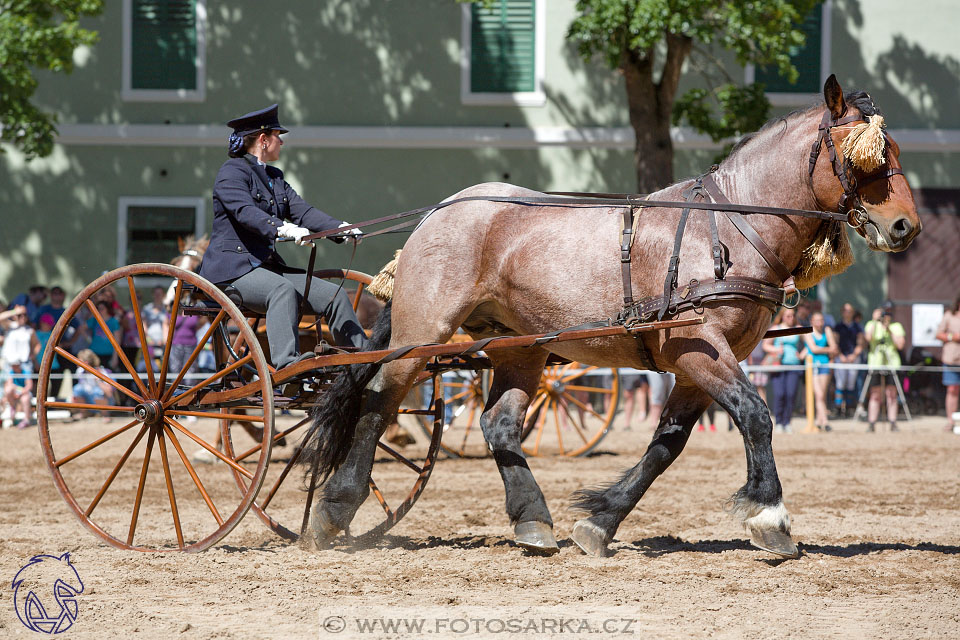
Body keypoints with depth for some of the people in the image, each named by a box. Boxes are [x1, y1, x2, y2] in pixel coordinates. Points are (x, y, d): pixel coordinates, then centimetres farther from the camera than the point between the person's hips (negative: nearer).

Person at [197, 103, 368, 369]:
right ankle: (286, 361, -52)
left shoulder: (274, 177, 21)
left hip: (268, 267, 9)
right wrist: (285, 229, -42)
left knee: (334, 294, -4)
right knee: (282, 289, -37)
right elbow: (246, 212, -25)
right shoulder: (233, 172, -7)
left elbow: (303, 211, 10)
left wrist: (341, 227, -8)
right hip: (232, 270, -9)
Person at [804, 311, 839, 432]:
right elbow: (813, 348, -8)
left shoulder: (827, 330, 11)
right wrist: (828, 350, -1)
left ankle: (819, 421, 10)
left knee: (823, 395, 2)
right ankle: (824, 422, -17)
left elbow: (834, 347, 5)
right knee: (819, 395, -12)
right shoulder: (808, 332, 1)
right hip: (812, 366, -3)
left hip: (824, 364, 3)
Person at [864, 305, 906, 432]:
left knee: (891, 395, -3)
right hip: (875, 363, 0)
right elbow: (868, 337, -13)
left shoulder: (896, 327, 8)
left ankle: (893, 423, 0)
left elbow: (900, 344, -2)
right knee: (875, 395, -1)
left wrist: (889, 331, -9)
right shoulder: (872, 325, 7)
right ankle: (872, 424, 1)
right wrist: (874, 321, -12)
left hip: (891, 363, 0)